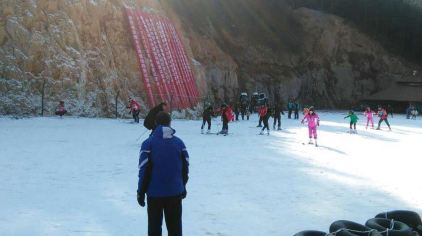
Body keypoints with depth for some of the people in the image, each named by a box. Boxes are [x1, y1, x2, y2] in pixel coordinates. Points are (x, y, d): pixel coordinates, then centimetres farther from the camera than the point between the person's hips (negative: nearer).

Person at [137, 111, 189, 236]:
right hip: (175, 193, 3)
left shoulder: (148, 143, -9)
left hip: (155, 193, -2)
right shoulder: (179, 142, 1)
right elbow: (185, 168, 5)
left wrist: (141, 192, 0)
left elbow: (144, 170, -10)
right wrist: (183, 186, 18)